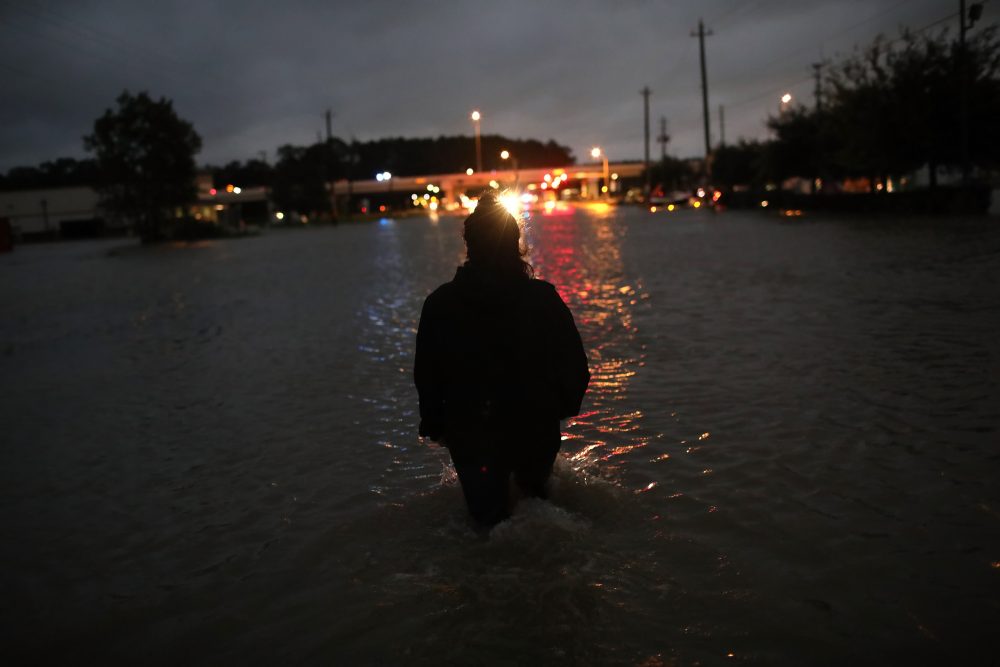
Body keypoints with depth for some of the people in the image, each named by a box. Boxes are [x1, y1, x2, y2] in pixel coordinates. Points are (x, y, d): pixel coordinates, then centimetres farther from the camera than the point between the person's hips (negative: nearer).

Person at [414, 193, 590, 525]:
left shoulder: (439, 303, -10)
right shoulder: (543, 297, -11)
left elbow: (426, 375, -3)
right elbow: (575, 368, -8)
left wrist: (434, 424, 12)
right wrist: (563, 406, 11)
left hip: (470, 435, 0)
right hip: (537, 429, 1)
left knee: (488, 509, 21)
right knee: (534, 488, 30)